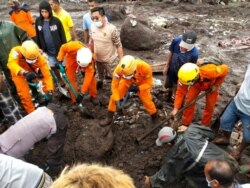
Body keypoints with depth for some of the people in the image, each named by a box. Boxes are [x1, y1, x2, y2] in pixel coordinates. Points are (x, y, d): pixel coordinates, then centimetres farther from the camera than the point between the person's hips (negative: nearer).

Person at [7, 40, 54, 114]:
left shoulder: (40, 57, -34)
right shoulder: (16, 51, -37)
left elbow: (47, 74, -35)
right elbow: (11, 64, -55)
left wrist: (49, 91, -44)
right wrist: (24, 73, -74)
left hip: (33, 71, 2)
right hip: (18, 73, -2)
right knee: (24, 94, -12)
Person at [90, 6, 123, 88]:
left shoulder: (112, 29, -26)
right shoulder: (93, 27, -9)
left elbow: (119, 46, -21)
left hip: (110, 60, -6)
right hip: (98, 58, 6)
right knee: (100, 74, 31)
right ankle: (100, 83, 58)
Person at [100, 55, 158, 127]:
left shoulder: (144, 67, -40)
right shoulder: (119, 69, -38)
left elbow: (149, 83, -25)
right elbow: (114, 85, -26)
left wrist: (138, 88, -39)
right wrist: (117, 100, -33)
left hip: (141, 83, -1)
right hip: (127, 81, 1)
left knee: (146, 100, -2)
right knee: (114, 97, -6)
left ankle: (155, 117, 25)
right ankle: (109, 118, 13)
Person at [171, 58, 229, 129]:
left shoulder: (209, 71, -46)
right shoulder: (186, 76, -38)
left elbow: (225, 69, -26)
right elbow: (180, 92, -31)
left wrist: (216, 85, -23)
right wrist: (176, 108, -36)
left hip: (212, 84, -1)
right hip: (197, 83, 2)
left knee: (209, 106, 1)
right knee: (189, 101, -7)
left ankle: (204, 126, 22)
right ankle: (185, 124, 9)